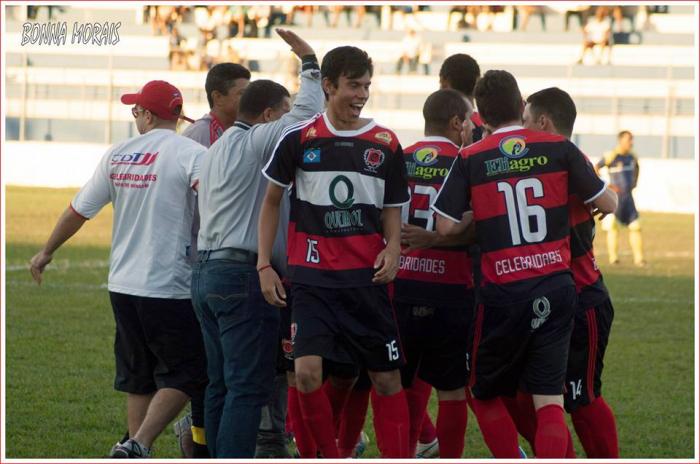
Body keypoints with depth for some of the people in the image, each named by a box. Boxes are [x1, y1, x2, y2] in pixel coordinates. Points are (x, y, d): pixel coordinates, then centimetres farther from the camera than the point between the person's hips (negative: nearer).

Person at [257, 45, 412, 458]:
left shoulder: (385, 144, 4)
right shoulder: (299, 138, 0)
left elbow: (392, 209, 13)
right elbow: (273, 200, 10)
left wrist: (393, 249, -7)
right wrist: (265, 265, 4)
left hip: (367, 277, 2)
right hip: (312, 276, -1)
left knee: (387, 378, 1)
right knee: (307, 373, -14)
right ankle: (332, 459, 4)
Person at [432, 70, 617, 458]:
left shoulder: (469, 159, -2)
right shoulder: (558, 149, 0)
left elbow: (445, 227, -4)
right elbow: (607, 203, 5)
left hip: (502, 291, -1)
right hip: (556, 286, 1)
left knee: (486, 392, 17)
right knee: (549, 397, 2)